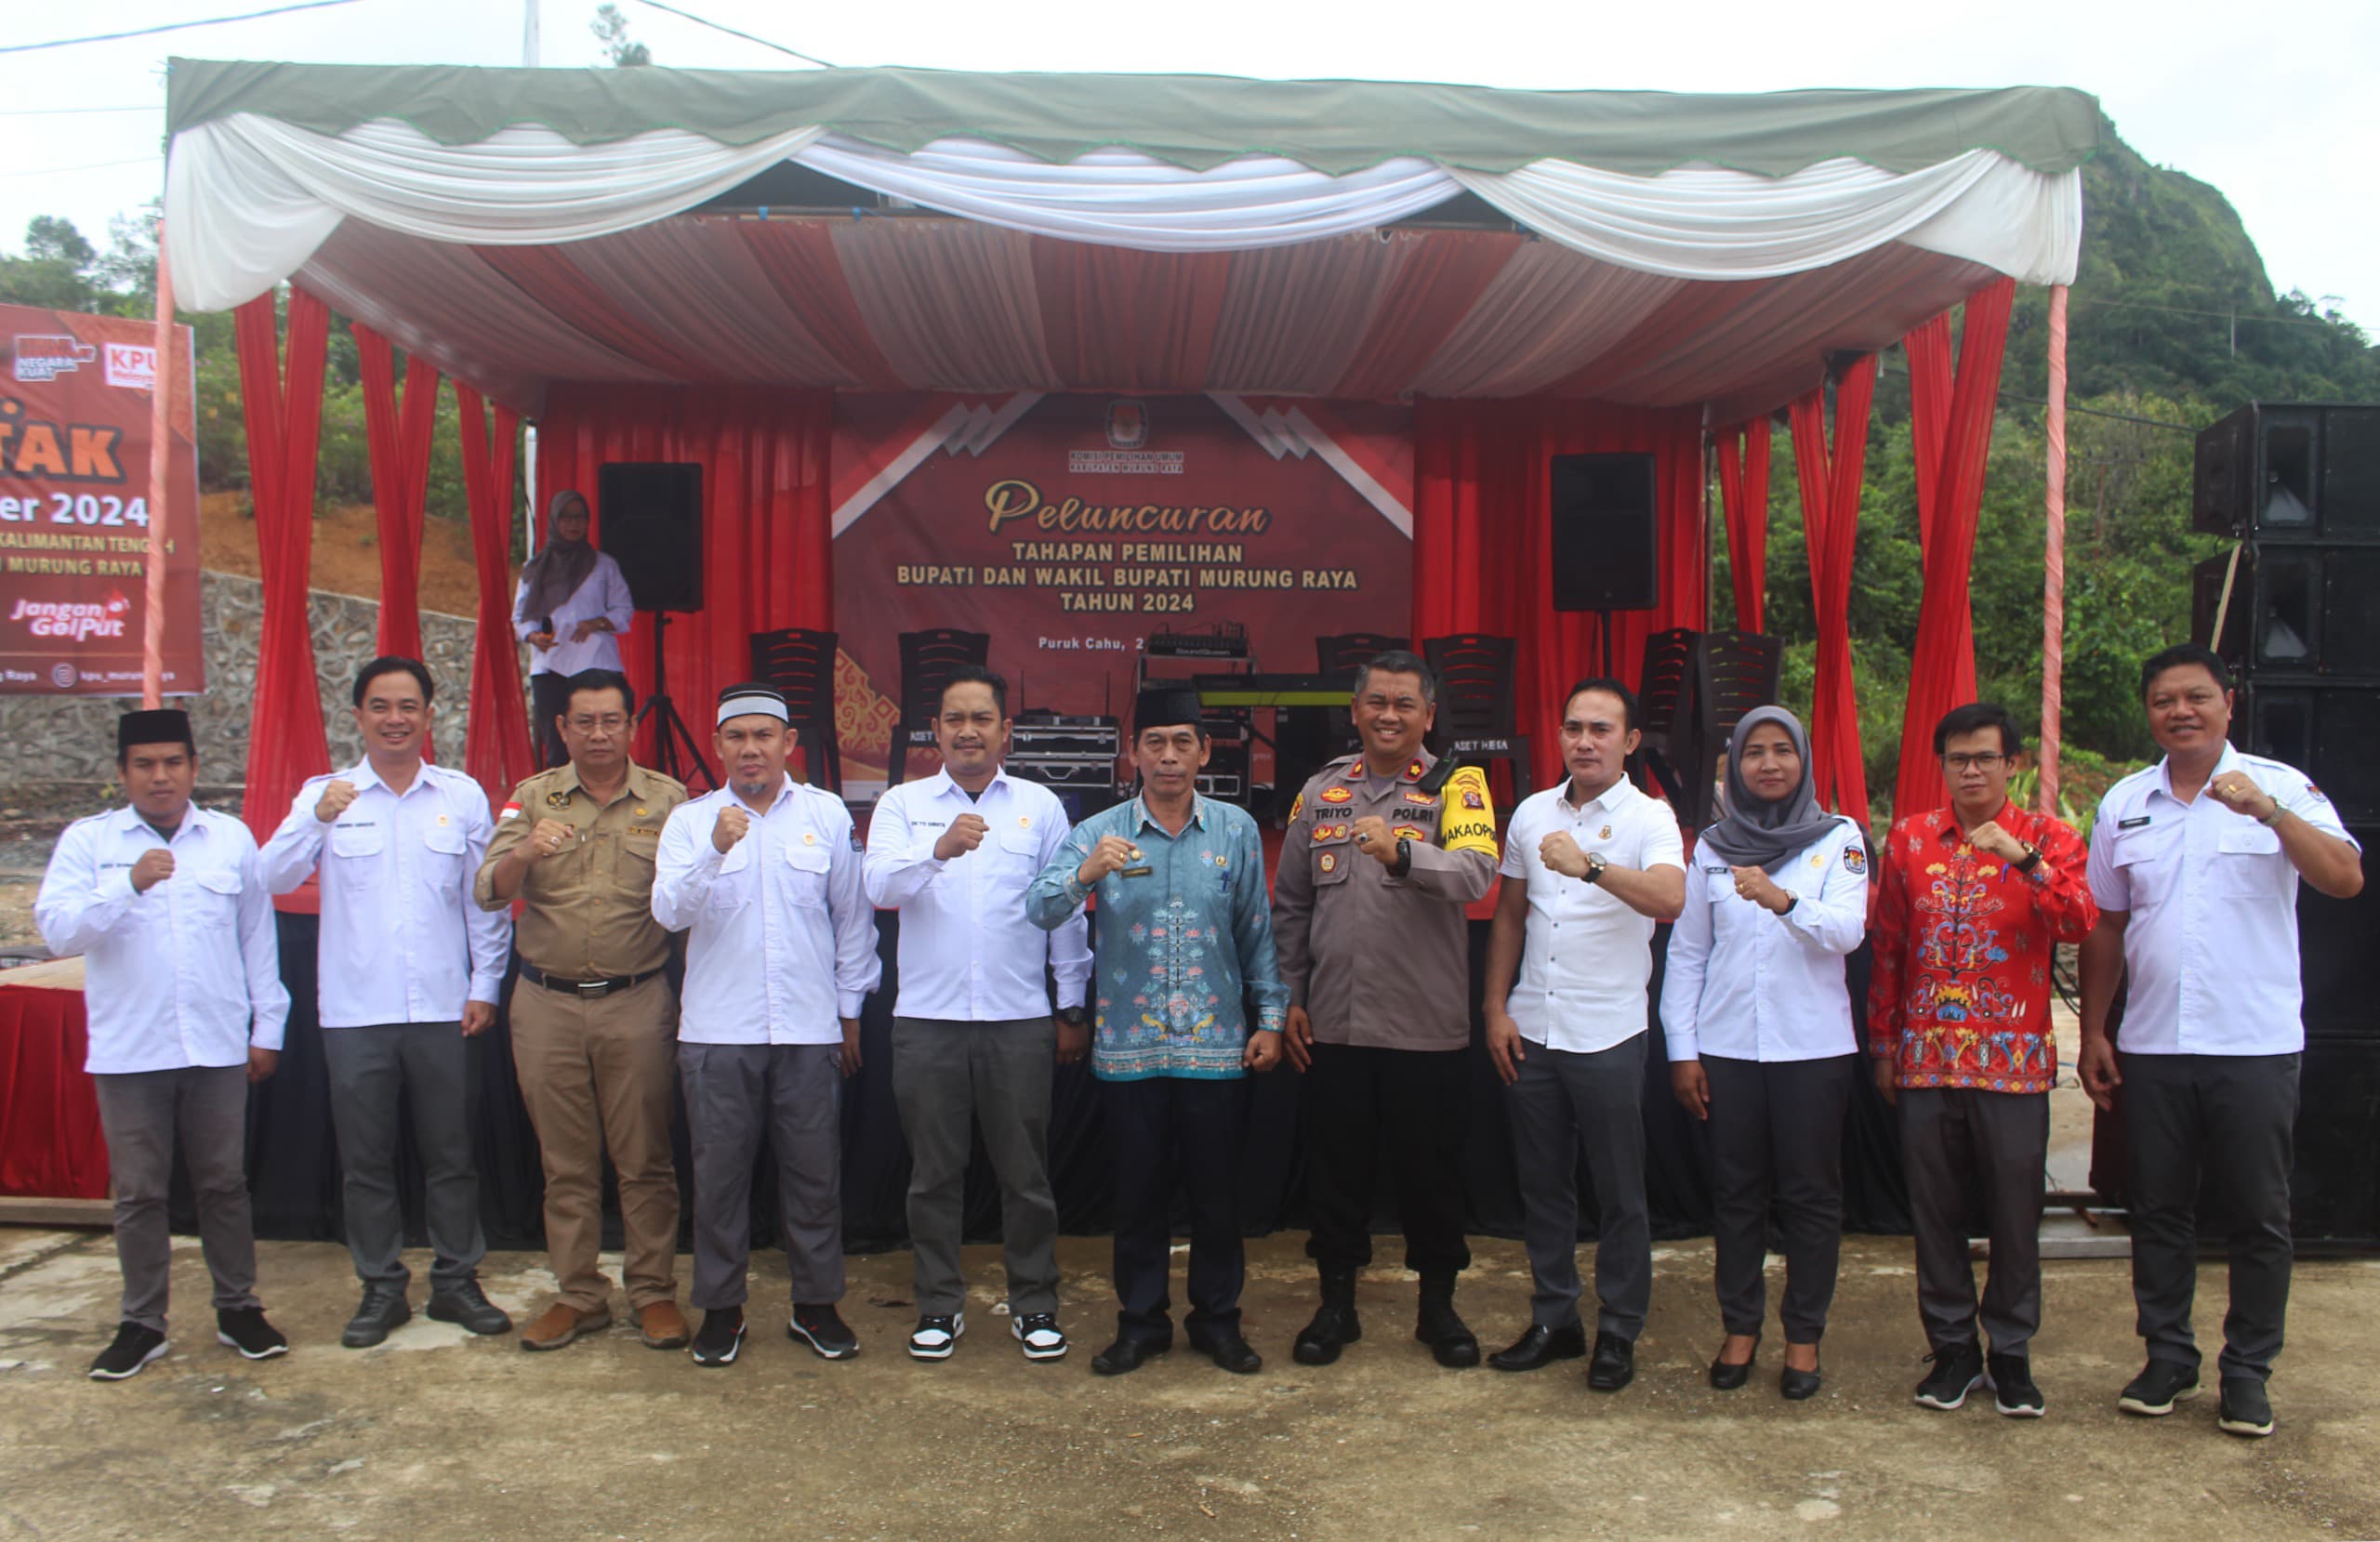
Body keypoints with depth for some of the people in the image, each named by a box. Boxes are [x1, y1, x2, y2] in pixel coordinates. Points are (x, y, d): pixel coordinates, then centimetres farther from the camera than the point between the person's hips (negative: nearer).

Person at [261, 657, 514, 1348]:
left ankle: (456, 1281, 20)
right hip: (355, 1009, 0)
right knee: (365, 1158, 8)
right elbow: (274, 877, -10)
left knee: (450, 1153, 8)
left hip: (442, 1007, 0)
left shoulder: (463, 795, 5)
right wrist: (317, 821, -26)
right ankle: (381, 1289, 21)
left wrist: (485, 986, 1)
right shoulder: (325, 794, 3)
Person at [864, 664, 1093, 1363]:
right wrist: (938, 849, -30)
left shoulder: (1041, 806, 6)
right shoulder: (902, 804, 6)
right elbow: (879, 886, -11)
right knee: (934, 1172, 9)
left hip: (1018, 1018, 0)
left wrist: (1073, 1007, 7)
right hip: (926, 1018, 0)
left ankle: (1034, 1304, 20)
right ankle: (940, 1304, 23)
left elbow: (1066, 910, 8)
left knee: (1025, 1171, 6)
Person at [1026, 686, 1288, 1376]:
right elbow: (1039, 911, -13)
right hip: (1130, 1046, 0)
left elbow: (1257, 931, 7)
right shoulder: (1099, 833, -1)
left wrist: (1271, 1017, 4)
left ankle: (1218, 1319, 26)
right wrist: (1084, 875, -32)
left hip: (1216, 1043, 1)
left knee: (1217, 1189, 9)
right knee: (1139, 1189, 10)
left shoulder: (1236, 830, 2)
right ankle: (1141, 1321, 25)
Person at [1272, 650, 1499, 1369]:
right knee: (1336, 1167, 12)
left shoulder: (1455, 788, -3)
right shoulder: (1321, 793, 7)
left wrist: (1402, 853, -39)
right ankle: (1337, 1302, 28)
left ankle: (1438, 1305, 28)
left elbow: (1477, 872, -22)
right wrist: (1289, 998, 6)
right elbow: (1290, 906, 11)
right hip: (1335, 1025, 2)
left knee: (1432, 1171, 10)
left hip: (1429, 1027, -2)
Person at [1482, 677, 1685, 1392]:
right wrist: (1496, 1009, 8)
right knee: (1541, 1183, 13)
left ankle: (1618, 1332, 20)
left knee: (1619, 1192, 5)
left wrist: (1590, 866, -41)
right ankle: (1553, 1319, 27)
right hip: (1529, 1032, 5)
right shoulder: (1532, 813, 8)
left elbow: (1670, 898, -27)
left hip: (1608, 1036, -4)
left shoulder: (1649, 818, -7)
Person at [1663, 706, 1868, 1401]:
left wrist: (1783, 901, -32)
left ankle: (1804, 1335, 17)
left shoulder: (1839, 838, 2)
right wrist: (1683, 1050, 3)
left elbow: (1847, 931, -13)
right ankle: (1739, 1326, 21)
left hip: (1813, 1046, -2)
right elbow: (1686, 953, 8)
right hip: (1727, 1048, 2)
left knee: (1810, 1193, 4)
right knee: (1735, 1191, 8)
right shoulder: (1712, 847, 8)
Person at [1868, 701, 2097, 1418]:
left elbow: (2080, 923, -15)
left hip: (2013, 1060, -2)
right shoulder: (1909, 838, 7)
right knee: (1935, 1209, 8)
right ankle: (1952, 1346, 21)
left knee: (2015, 1210, 4)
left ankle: (2011, 1352, 19)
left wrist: (2025, 859, -28)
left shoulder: (2049, 839, 2)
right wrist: (1883, 1044, 10)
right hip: (1928, 1057, 2)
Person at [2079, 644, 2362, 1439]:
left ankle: (2248, 1368, 21)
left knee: (2260, 1217, 6)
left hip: (2255, 1046, -3)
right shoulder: (2124, 803, 7)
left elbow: (2346, 880, -18)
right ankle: (2168, 1357, 25)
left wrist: (2267, 811, -29)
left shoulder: (2282, 788, -3)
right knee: (2158, 1211, 11)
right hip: (2152, 1047, 3)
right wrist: (2093, 1033, 8)